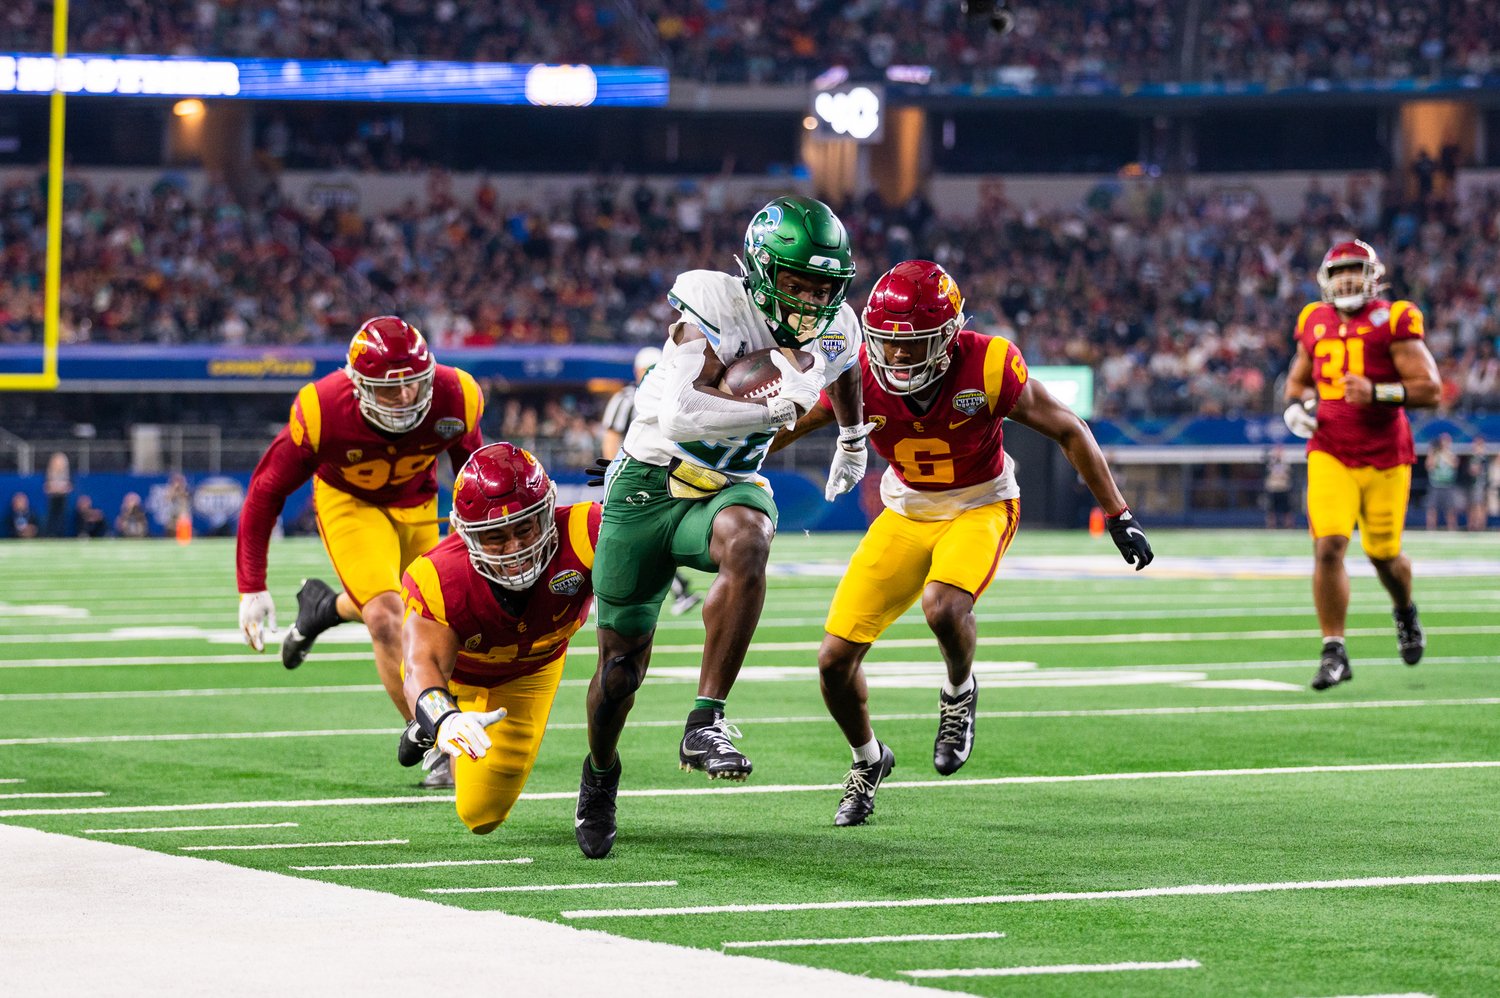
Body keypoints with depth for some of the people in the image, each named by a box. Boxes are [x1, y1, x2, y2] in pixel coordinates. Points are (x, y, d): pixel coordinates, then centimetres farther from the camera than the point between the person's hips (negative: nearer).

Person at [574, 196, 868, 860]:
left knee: (745, 544, -37)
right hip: (646, 486, -3)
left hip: (728, 489, 3)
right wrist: (775, 410, -31)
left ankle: (705, 723, -34)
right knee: (622, 662, 7)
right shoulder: (716, 305, -23)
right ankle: (600, 774, 39)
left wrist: (852, 441, 40)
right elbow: (680, 416, -35)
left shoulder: (834, 334, -5)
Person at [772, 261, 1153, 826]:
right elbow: (778, 429, -4)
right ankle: (867, 758, 25)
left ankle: (959, 690, 0)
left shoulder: (987, 368, -26)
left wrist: (1118, 517, -12)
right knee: (836, 659, -5)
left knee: (943, 607, -35)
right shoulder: (859, 374, -20)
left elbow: (1068, 431, -13)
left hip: (980, 508, -3)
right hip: (906, 514, 3)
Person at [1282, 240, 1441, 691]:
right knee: (1328, 548, -15)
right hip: (1330, 455, 2)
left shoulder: (1393, 322, -7)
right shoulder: (1316, 324, 6)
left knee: (1383, 553, 10)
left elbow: (1430, 389, -11)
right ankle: (1334, 652, -7)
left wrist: (1376, 392, -24)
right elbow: (1298, 379, 23)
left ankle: (1405, 611, 45)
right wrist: (1296, 406, 1)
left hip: (1385, 457, -2)